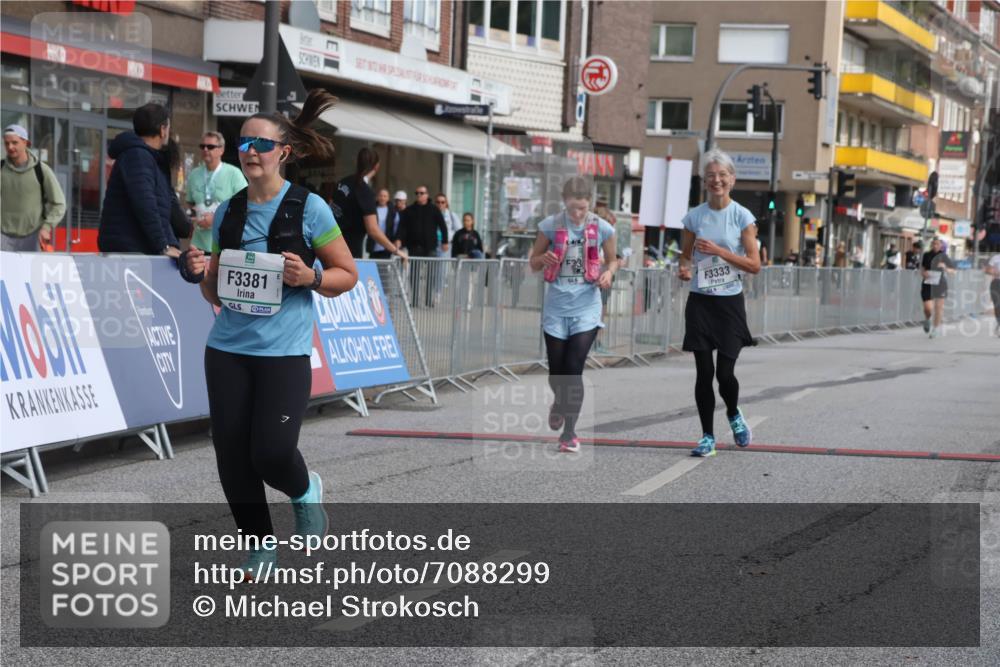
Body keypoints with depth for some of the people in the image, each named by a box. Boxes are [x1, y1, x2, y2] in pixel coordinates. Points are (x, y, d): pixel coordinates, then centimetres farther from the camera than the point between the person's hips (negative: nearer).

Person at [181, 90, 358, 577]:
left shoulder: (308, 207, -4)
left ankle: (305, 491, 24)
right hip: (227, 348, 4)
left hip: (284, 352, -4)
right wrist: (201, 273, -5)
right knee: (231, 455, 2)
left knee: (271, 452, -12)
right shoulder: (227, 212, 8)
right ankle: (259, 545, 21)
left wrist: (309, 277, -17)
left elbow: (347, 275, 1)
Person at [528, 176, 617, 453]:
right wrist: (545, 259, -17)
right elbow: (533, 263, 6)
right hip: (556, 307, 1)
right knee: (556, 372, 7)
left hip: (586, 307, -1)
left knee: (574, 370, -10)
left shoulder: (601, 228, -3)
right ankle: (561, 403, 43)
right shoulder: (551, 225, -4)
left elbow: (613, 260, 12)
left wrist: (608, 273, -11)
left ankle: (569, 432, 2)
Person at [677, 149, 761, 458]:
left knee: (725, 373, -5)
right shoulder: (694, 216, 3)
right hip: (700, 302, 2)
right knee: (704, 372, -2)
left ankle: (734, 415, 27)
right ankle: (708, 437, 10)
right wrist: (684, 269, -9)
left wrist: (719, 251, -16)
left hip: (730, 302, -2)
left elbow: (754, 265, -6)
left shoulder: (742, 216, -3)